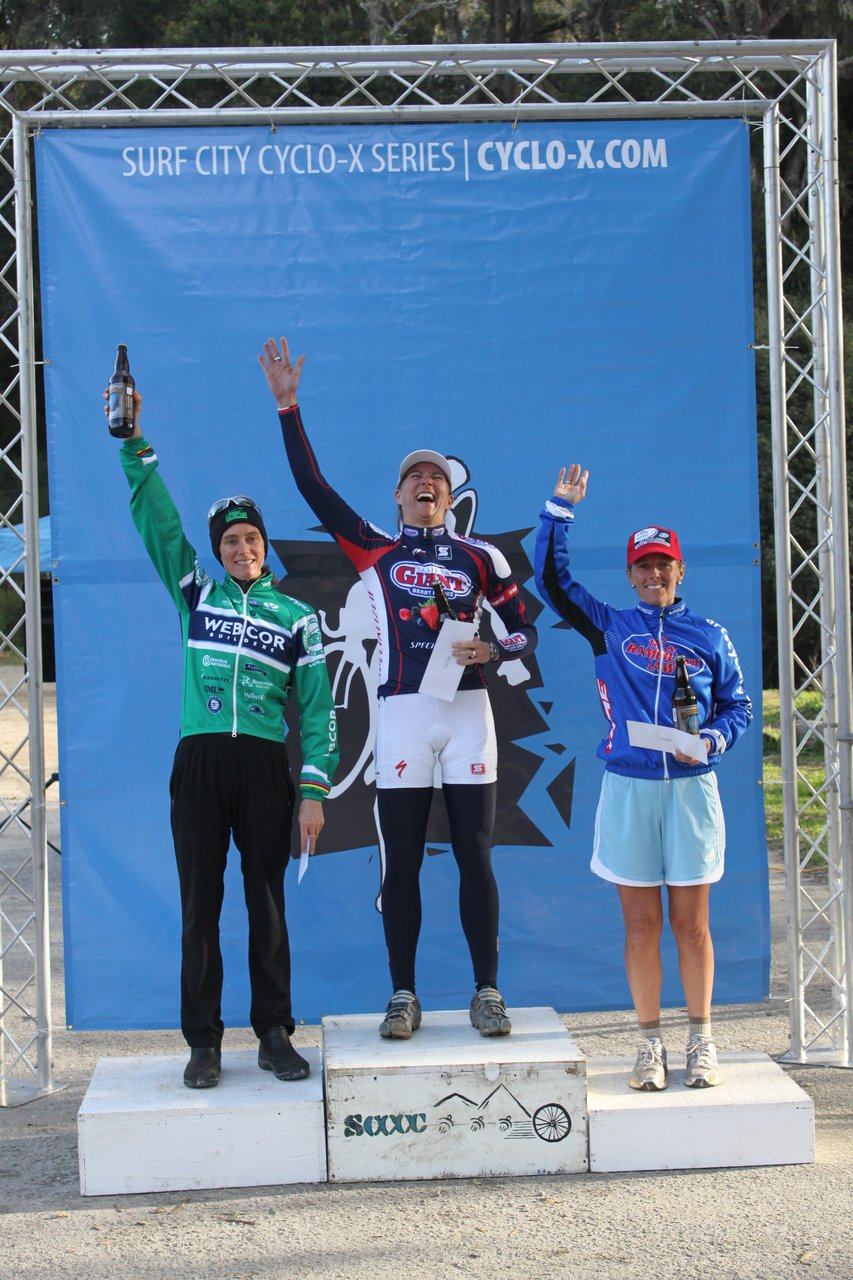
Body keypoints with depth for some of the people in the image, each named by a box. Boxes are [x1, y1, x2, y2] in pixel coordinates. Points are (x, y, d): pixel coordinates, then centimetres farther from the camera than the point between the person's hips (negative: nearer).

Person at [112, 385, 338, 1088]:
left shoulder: (296, 616, 9)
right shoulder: (196, 594, 12)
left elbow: (317, 706, 5)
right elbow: (157, 521, 5)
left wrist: (315, 788, -3)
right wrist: (135, 444, -3)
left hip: (266, 767, -1)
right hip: (199, 764, 1)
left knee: (267, 904, 3)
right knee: (200, 904, 1)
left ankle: (275, 1035, 10)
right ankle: (203, 1042, 6)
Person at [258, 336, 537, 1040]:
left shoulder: (481, 556, 10)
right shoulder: (375, 550, 8)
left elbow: (525, 631, 13)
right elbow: (314, 487, 2)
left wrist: (491, 650, -9)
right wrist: (288, 406, -4)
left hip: (468, 710, 0)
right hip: (402, 712, 0)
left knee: (476, 857, 1)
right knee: (401, 862, 2)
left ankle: (488, 993, 7)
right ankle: (403, 995, 9)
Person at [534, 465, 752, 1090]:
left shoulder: (709, 636, 8)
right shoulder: (609, 626, 7)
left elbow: (738, 705, 12)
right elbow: (552, 581, 3)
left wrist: (712, 739, -7)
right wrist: (560, 510, 0)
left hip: (691, 787, 0)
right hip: (628, 788, 0)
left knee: (690, 922, 2)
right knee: (641, 924, 4)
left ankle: (701, 1040, 13)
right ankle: (651, 1042, 14)